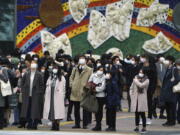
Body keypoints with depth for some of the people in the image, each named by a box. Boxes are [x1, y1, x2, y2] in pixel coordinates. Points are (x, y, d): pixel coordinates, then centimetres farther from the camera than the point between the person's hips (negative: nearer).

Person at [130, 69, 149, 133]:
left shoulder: (146, 80, 1)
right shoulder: (136, 78, 13)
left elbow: (141, 85, -18)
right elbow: (131, 88, 20)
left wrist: (136, 81, -2)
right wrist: (131, 95, 9)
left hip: (142, 99, -4)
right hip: (135, 99, 4)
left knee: (142, 114, -6)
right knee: (136, 114, 5)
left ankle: (144, 127, -1)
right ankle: (137, 127, 10)